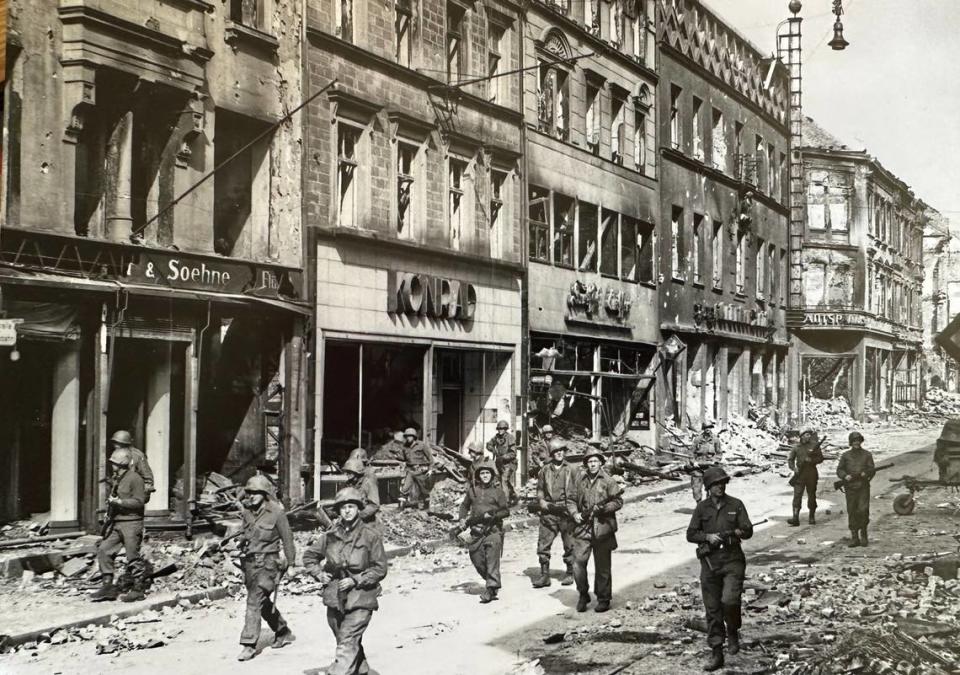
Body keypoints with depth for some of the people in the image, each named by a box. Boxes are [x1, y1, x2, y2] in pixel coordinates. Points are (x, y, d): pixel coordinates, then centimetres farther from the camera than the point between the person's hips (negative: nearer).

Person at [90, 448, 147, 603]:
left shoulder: (134, 478, -11)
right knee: (103, 550, 0)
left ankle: (138, 590, 6)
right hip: (115, 523, 8)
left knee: (133, 558, -3)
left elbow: (139, 501, -17)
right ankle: (107, 586, 5)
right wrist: (110, 502, 13)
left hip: (131, 523, -8)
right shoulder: (115, 478, 15)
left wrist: (119, 502, -22)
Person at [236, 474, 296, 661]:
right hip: (249, 562, 7)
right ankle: (284, 633, 36)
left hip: (267, 562, -7)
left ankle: (249, 645, -11)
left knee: (255, 601, -15)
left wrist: (289, 562, 0)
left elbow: (287, 538, -4)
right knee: (263, 602, 17)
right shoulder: (246, 510, 2)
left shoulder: (276, 513, -12)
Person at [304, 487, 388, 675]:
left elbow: (380, 569, -7)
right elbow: (309, 555, 19)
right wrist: (319, 573, 3)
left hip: (360, 597, -5)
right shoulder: (331, 535, 4)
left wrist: (355, 580, -15)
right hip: (335, 597, 5)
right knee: (344, 640, 18)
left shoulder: (370, 535, -8)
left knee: (348, 642, -15)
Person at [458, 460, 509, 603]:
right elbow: (464, 506, 23)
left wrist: (493, 515, -15)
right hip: (476, 530, 4)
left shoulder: (498, 491, 1)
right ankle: (490, 581, 28)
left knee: (492, 560, -12)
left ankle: (491, 589, -12)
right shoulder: (472, 490, 10)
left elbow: (506, 511, 0)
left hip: (493, 530, -4)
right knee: (477, 559, 7)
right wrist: (463, 519, 8)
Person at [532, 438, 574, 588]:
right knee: (543, 543, -5)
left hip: (566, 512, -1)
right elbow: (540, 490, 15)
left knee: (569, 545, 5)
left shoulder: (571, 470, 5)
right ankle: (544, 575, 1)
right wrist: (542, 502, -3)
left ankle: (570, 573, 19)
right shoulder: (545, 470, 11)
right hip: (548, 513, 2)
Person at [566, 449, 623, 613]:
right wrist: (575, 514, -6)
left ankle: (604, 599, 18)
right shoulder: (578, 479, 5)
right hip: (583, 528, 2)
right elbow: (570, 499, 10)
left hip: (602, 528, -2)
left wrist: (603, 507, -15)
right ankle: (583, 595, 15)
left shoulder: (608, 481, -1)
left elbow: (618, 501, 0)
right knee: (578, 563, -4)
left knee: (602, 566, 6)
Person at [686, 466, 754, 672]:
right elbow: (691, 534, 4)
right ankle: (716, 654, 13)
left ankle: (733, 632, 12)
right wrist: (708, 537, -13)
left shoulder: (736, 505, 2)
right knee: (712, 609, 4)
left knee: (729, 600, -20)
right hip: (709, 562, 2)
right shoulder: (702, 508, 4)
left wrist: (736, 532, -20)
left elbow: (748, 531, 0)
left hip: (733, 560, -2)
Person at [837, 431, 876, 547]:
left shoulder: (867, 455, 8)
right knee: (852, 512, 0)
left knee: (863, 510, -11)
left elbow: (872, 469, 3)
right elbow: (839, 470, 7)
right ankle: (854, 537, 6)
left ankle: (863, 534, 8)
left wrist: (866, 473, -18)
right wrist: (845, 476, -13)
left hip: (863, 487, -1)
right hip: (850, 487, 1)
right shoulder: (845, 455, 10)